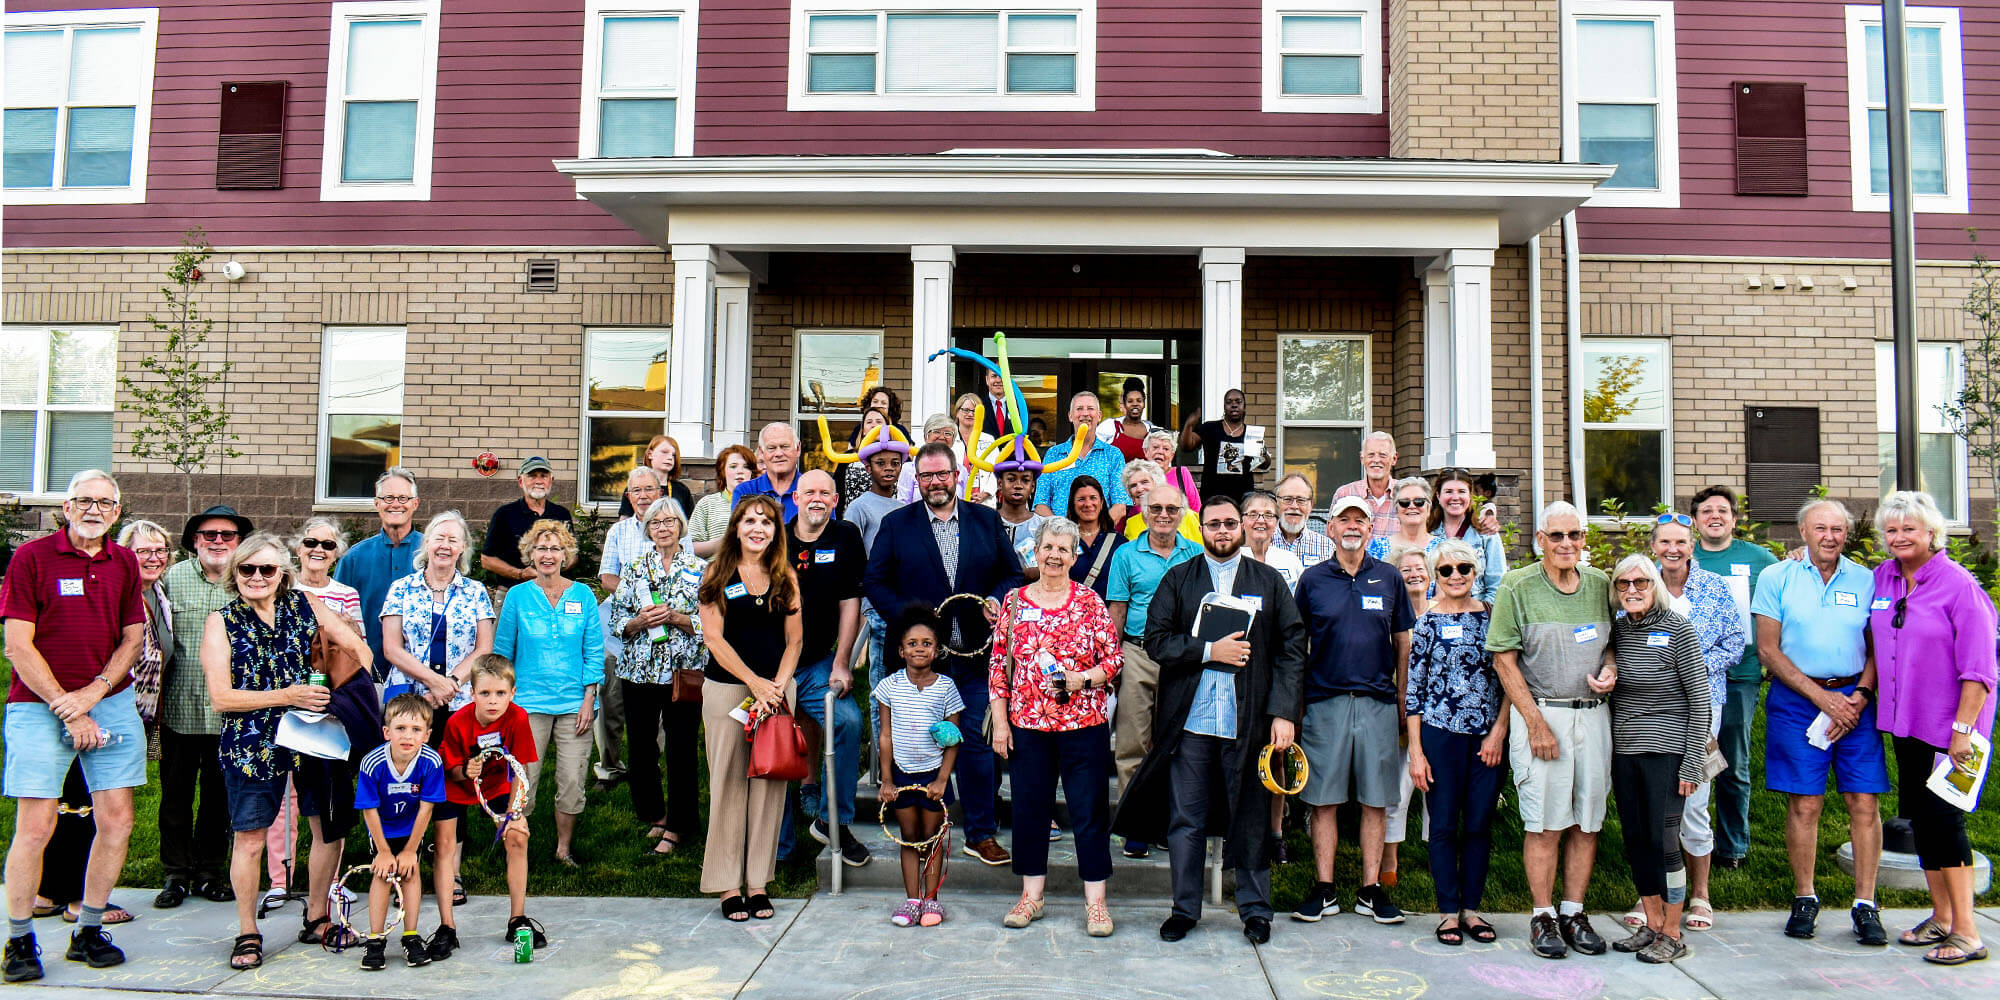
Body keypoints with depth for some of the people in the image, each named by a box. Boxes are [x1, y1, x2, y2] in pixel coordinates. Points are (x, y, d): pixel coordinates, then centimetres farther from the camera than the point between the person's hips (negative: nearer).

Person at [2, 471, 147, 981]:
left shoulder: (124, 562, 10)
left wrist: (94, 692, -5)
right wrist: (66, 709, -9)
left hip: (111, 702, 4)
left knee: (117, 821, 2)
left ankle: (89, 931, 16)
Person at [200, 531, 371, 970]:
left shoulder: (304, 606, 3)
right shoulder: (222, 622, -2)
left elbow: (358, 647, 8)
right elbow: (221, 697, -8)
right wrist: (286, 695, -17)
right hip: (250, 743, -2)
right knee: (250, 837, 3)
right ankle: (248, 932, 19)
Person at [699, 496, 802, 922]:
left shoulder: (785, 578, 9)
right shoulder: (717, 574, 1)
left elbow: (795, 638, 8)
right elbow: (713, 636, -5)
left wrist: (778, 684, -7)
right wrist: (755, 682, -11)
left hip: (776, 690, 3)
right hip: (726, 690, -2)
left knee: (769, 783, 3)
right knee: (729, 783, 0)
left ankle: (758, 881, 12)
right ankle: (728, 884, 8)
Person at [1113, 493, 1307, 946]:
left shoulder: (1270, 582, 9)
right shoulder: (1177, 579, 9)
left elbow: (1292, 649, 3)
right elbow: (1156, 640, 0)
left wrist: (1284, 713, -6)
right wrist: (1210, 651, -11)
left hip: (1250, 722, 0)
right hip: (1189, 722, 0)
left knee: (1251, 820, 8)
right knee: (1185, 820, 6)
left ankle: (1255, 909, 23)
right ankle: (1185, 908, 20)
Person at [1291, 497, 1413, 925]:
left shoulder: (1389, 579, 7)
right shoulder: (1312, 580, 4)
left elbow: (1403, 644, 11)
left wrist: (1403, 702, 7)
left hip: (1378, 703, 1)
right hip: (1325, 701, -1)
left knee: (1375, 800, 5)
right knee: (1323, 799, 2)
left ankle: (1371, 889, 14)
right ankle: (1324, 889, 10)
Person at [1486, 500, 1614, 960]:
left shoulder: (1601, 584, 9)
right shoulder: (1517, 586, -4)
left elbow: (1611, 642, 21)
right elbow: (1504, 660, -6)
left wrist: (1609, 668, -3)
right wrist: (1535, 722, -11)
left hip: (1593, 713, 4)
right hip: (1540, 711, -4)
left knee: (1587, 821, 7)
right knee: (1545, 823, -2)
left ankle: (1574, 912, 19)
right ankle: (1543, 918, 8)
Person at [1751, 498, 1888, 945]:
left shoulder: (1865, 580, 8)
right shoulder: (1776, 577, 2)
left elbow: (1877, 648, 9)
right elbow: (1768, 649, -2)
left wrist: (1859, 696, -7)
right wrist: (1821, 696, -9)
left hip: (1855, 699, 2)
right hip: (1796, 700, -2)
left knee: (1864, 802, -2)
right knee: (1804, 802, 0)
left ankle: (1865, 905, 8)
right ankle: (1804, 899, 14)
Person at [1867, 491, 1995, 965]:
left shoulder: (1959, 585, -13)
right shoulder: (1881, 579, 5)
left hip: (1947, 724, -6)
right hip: (1904, 721, 6)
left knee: (1942, 815, -7)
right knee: (1918, 813, 11)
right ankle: (1941, 916, 24)